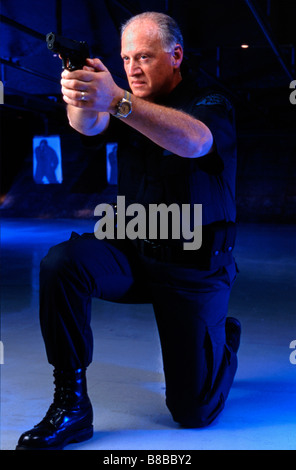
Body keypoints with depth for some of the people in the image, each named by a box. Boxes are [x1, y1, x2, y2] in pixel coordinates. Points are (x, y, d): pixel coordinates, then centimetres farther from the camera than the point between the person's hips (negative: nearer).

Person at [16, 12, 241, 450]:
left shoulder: (212, 106, -8)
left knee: (193, 410, -4)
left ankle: (223, 338, 30)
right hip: (134, 251, 4)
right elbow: (89, 126, -15)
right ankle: (71, 404, -14)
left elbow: (193, 140, -32)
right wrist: (80, 95, -40)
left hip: (196, 266, -4)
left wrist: (116, 101, -47)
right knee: (61, 263, -28)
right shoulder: (130, 108, 7)